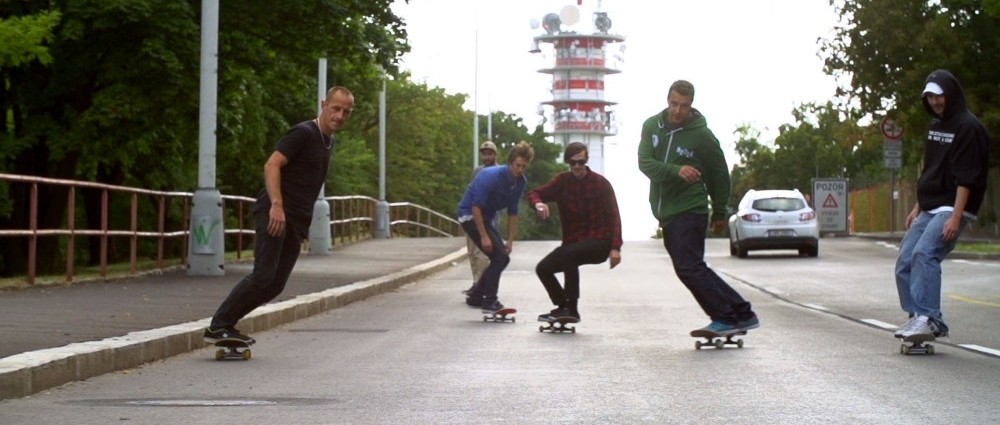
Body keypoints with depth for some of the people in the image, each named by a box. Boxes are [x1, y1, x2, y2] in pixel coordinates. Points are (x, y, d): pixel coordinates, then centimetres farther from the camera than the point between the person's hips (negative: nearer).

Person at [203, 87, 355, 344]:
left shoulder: (329, 141, 21)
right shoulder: (303, 133, -6)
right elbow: (272, 165, -16)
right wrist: (276, 205, -27)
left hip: (297, 222, 9)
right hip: (275, 213, -9)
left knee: (276, 285, 1)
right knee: (263, 276, -17)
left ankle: (225, 324, 8)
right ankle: (217, 327, -11)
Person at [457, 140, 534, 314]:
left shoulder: (521, 182, -3)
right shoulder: (492, 176, -26)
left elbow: (512, 213, 6)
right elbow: (476, 207, -25)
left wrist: (510, 240, 2)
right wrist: (484, 237, -25)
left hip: (487, 218, 9)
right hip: (470, 215, -9)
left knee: (503, 258, 9)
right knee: (499, 256, -18)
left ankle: (476, 297, 21)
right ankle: (489, 302, -12)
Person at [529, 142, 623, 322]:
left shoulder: (601, 183, -6)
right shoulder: (562, 181, 3)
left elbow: (613, 217, -10)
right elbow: (534, 193, 2)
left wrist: (615, 248, -21)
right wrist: (539, 204, -24)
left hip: (598, 242, -5)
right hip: (572, 242, 6)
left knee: (568, 255, -32)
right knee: (543, 268, -4)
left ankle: (571, 309, -27)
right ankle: (562, 306, 12)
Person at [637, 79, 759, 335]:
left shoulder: (702, 135, -9)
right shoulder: (652, 126, 3)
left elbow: (720, 175, 3)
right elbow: (645, 163, -11)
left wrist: (720, 213, 9)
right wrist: (676, 171, -28)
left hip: (689, 211, -6)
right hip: (665, 213, 6)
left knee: (689, 268, -15)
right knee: (694, 269, 7)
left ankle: (726, 318, -8)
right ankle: (742, 313, 13)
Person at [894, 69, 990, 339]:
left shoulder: (968, 127, -10)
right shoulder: (935, 125, 17)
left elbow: (966, 178, -17)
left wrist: (956, 217, -23)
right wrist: (917, 208, 20)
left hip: (952, 208, -9)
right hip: (929, 210, 9)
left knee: (924, 254, -27)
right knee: (905, 262, 2)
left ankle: (928, 317, -30)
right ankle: (918, 318, 6)